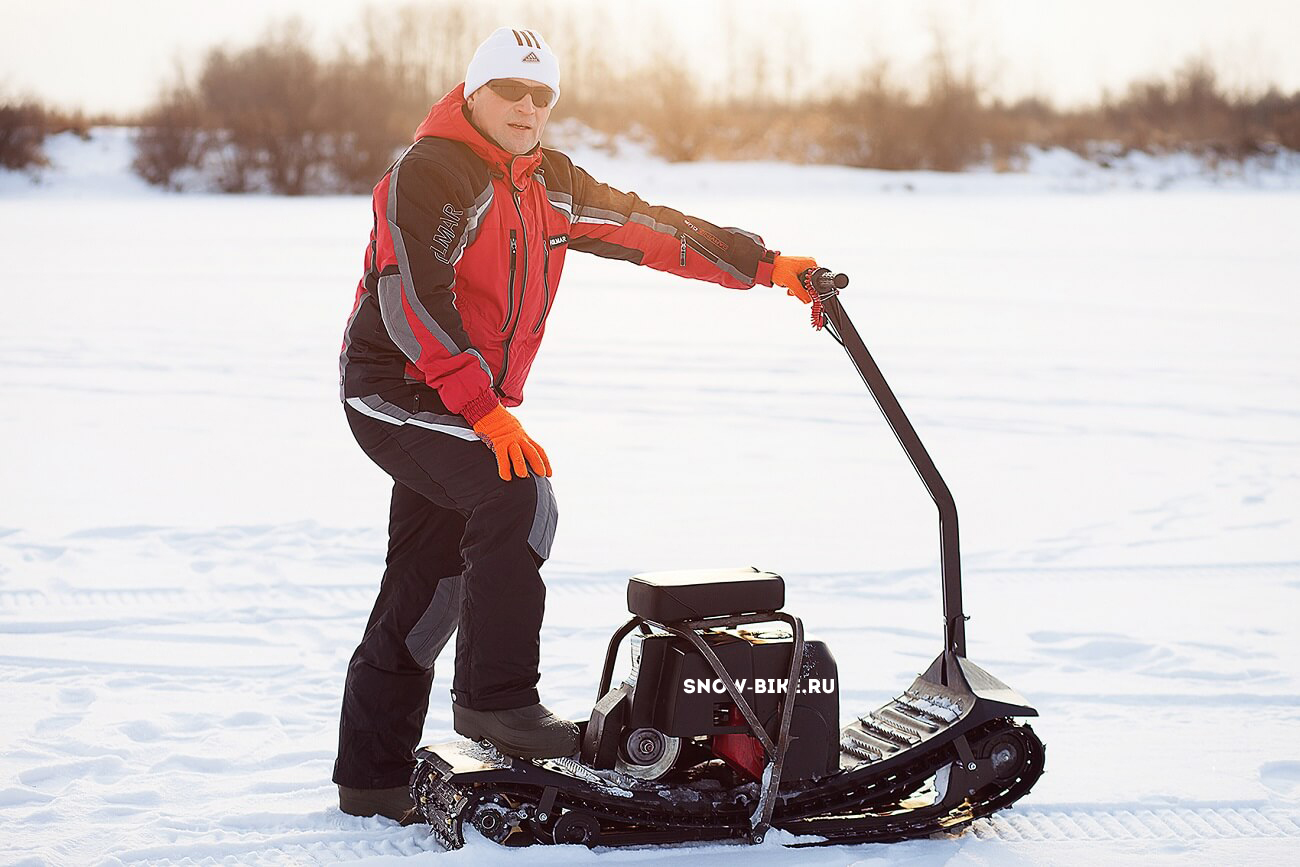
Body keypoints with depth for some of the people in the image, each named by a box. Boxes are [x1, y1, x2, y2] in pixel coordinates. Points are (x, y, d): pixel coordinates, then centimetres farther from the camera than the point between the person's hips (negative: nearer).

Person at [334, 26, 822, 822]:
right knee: (518, 497, -26)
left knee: (426, 592, 9)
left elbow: (650, 230, 10)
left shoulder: (551, 184, 9)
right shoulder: (428, 174, -15)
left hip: (472, 401, 8)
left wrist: (768, 267, 5)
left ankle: (374, 777, 17)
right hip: (397, 388, -8)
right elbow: (414, 303, -24)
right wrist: (486, 411, -29)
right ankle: (498, 699, -20)